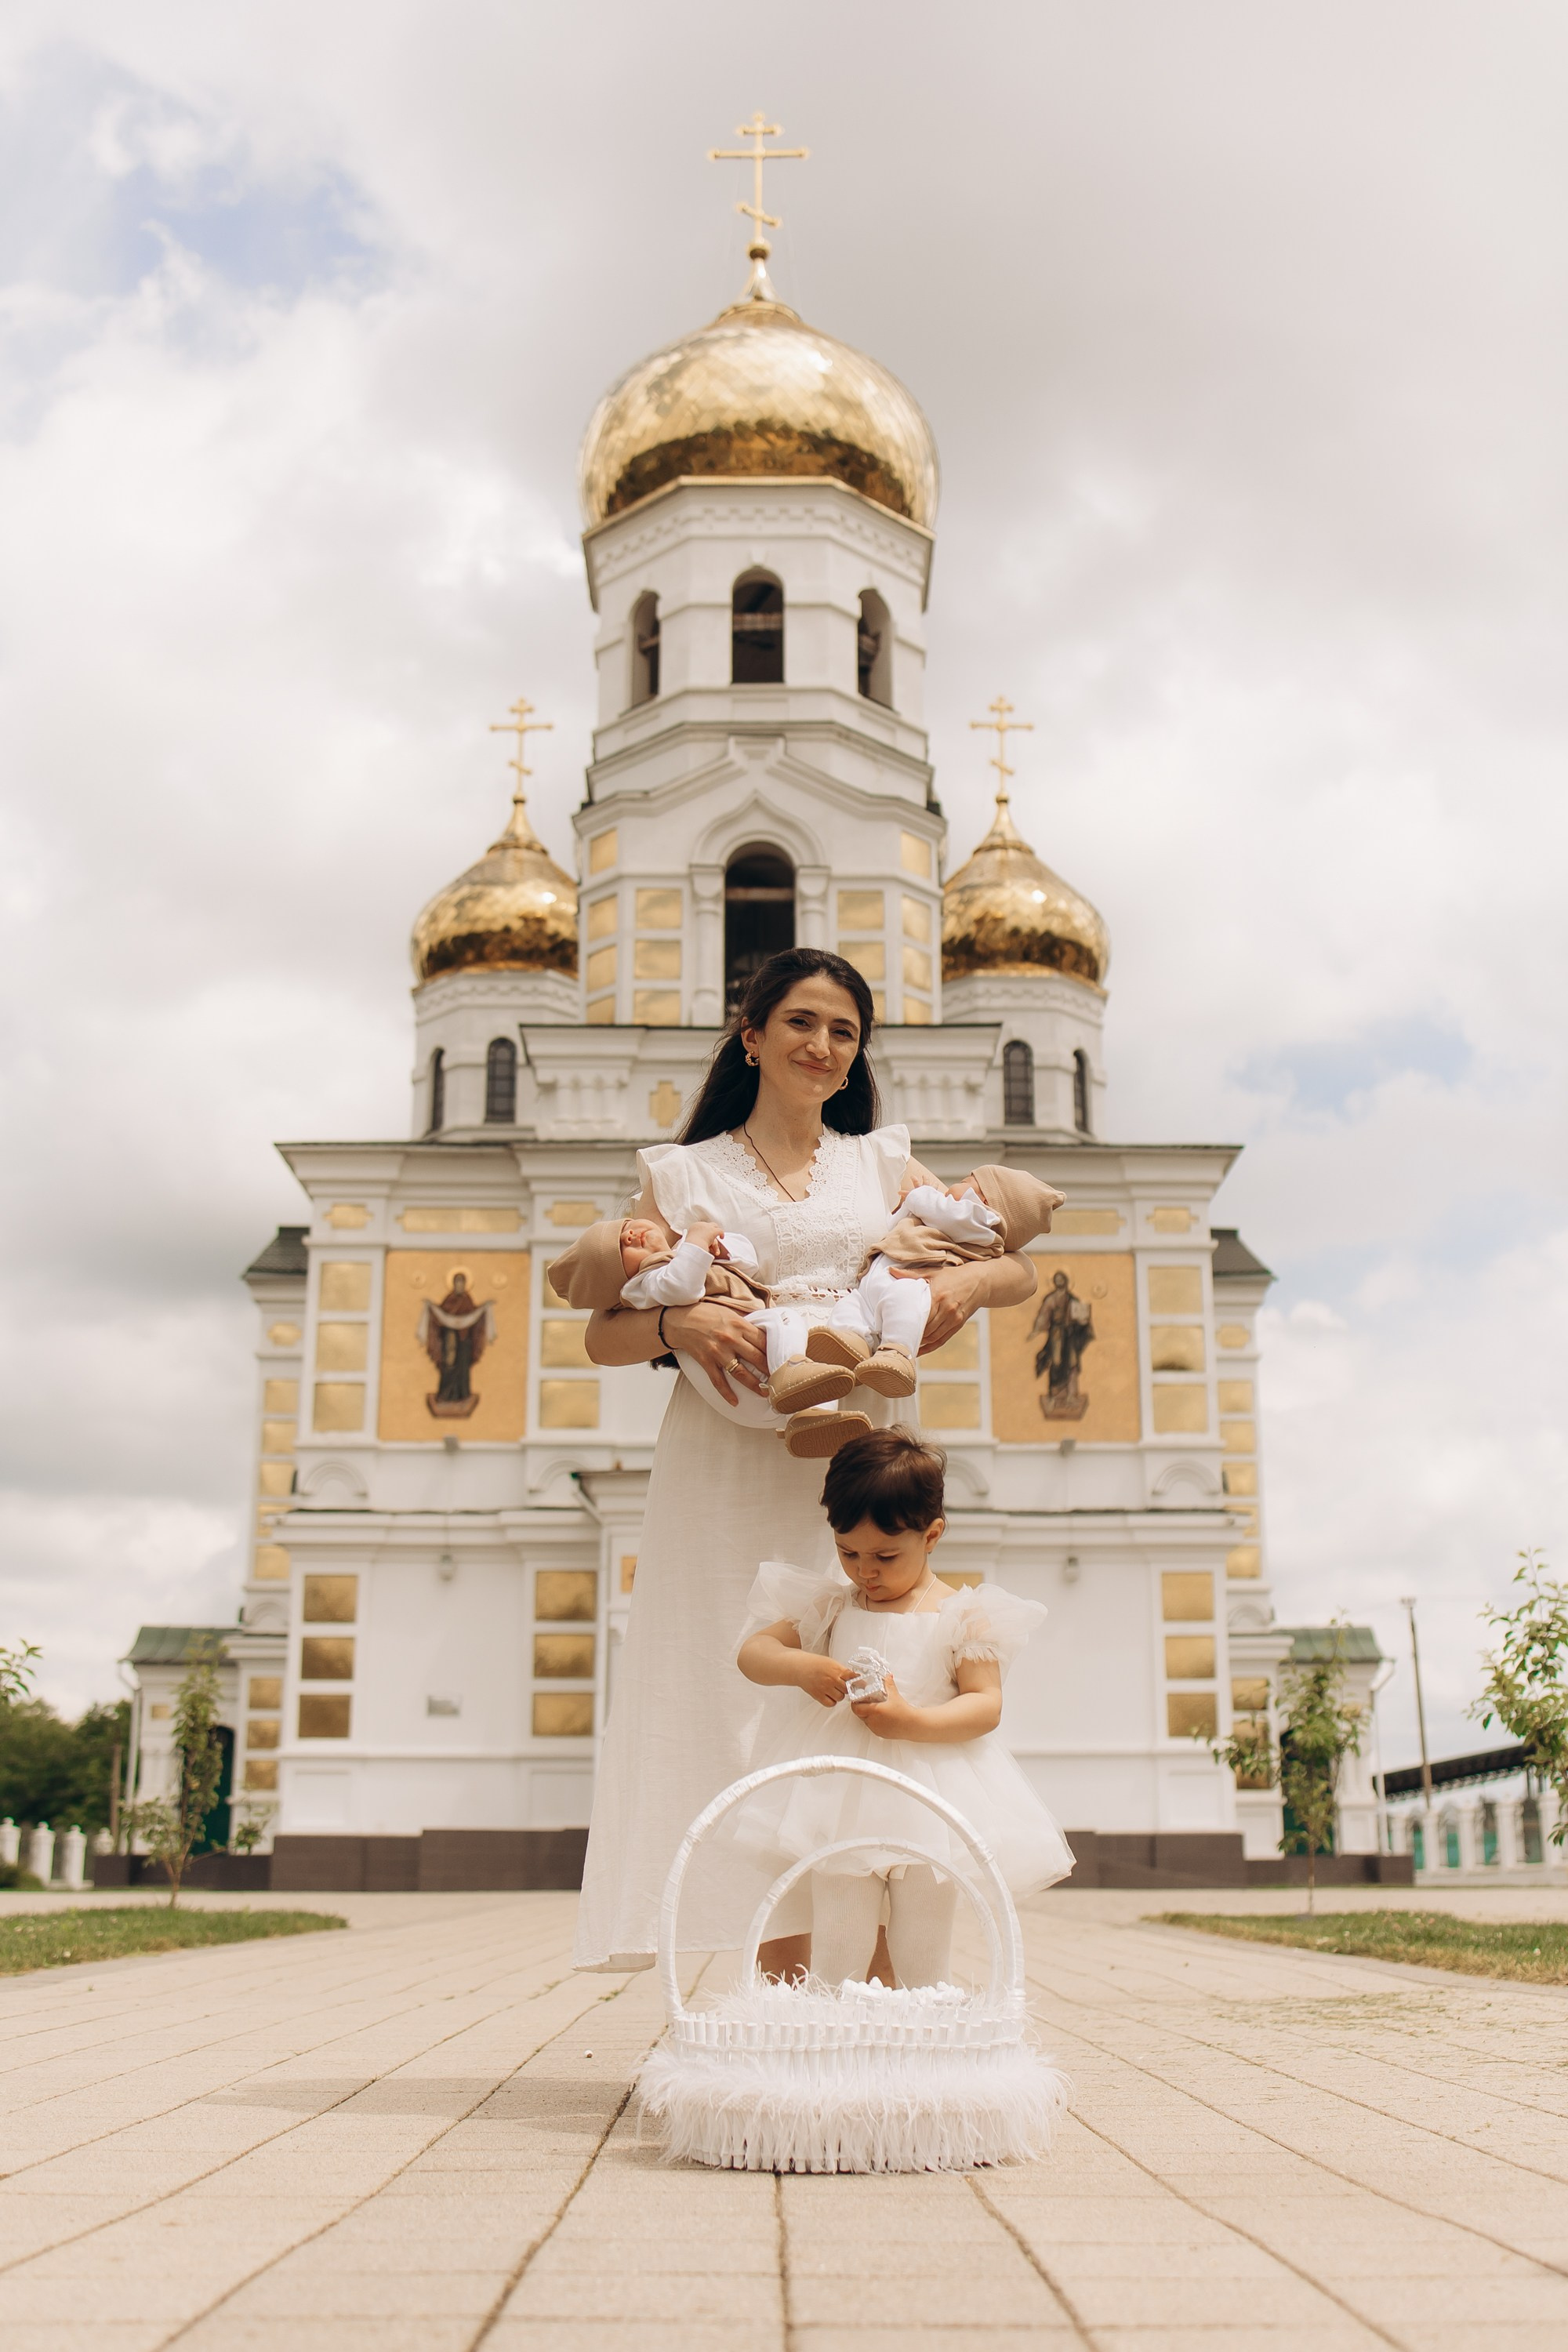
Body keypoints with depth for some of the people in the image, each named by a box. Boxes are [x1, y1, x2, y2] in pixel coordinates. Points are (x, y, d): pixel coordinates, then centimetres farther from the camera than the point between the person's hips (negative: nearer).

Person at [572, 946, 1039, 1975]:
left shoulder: (883, 1165, 18)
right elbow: (606, 1334, 6)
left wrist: (967, 1280, -9)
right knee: (751, 1706, -7)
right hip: (731, 1474, -1)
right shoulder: (685, 1173, 12)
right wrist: (679, 1322, -16)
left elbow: (1022, 1268, 14)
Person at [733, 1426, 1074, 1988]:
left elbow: (986, 1704, -8)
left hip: (930, 1808, -2)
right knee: (835, 1956, 5)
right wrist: (801, 1668, -17)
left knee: (924, 1964, 9)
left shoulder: (963, 1615, -3)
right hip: (841, 1800, 2)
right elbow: (752, 1651, 4)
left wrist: (915, 1722, -24)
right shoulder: (831, 1606, 6)